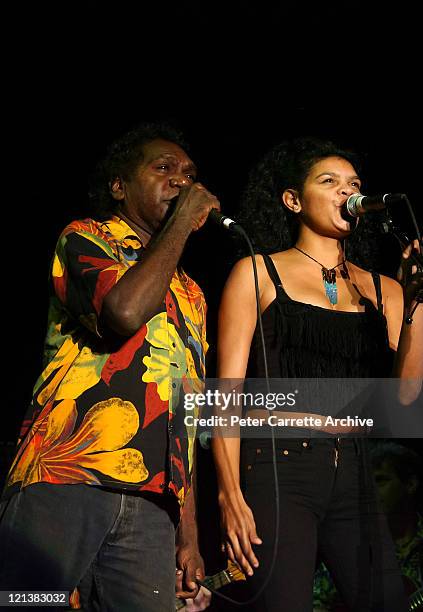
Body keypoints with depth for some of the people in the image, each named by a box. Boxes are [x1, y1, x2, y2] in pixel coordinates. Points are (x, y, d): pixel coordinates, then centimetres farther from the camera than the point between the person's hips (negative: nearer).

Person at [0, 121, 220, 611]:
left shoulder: (190, 295, 25)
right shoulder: (86, 239, 7)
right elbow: (125, 310, -16)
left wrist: (188, 533, 16)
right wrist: (183, 220, -2)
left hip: (151, 503, 6)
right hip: (63, 480, -5)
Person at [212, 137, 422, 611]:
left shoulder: (381, 289, 13)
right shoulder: (258, 272, 4)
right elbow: (227, 389, -2)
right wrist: (230, 493, -11)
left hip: (351, 473, 4)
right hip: (278, 466, -4)